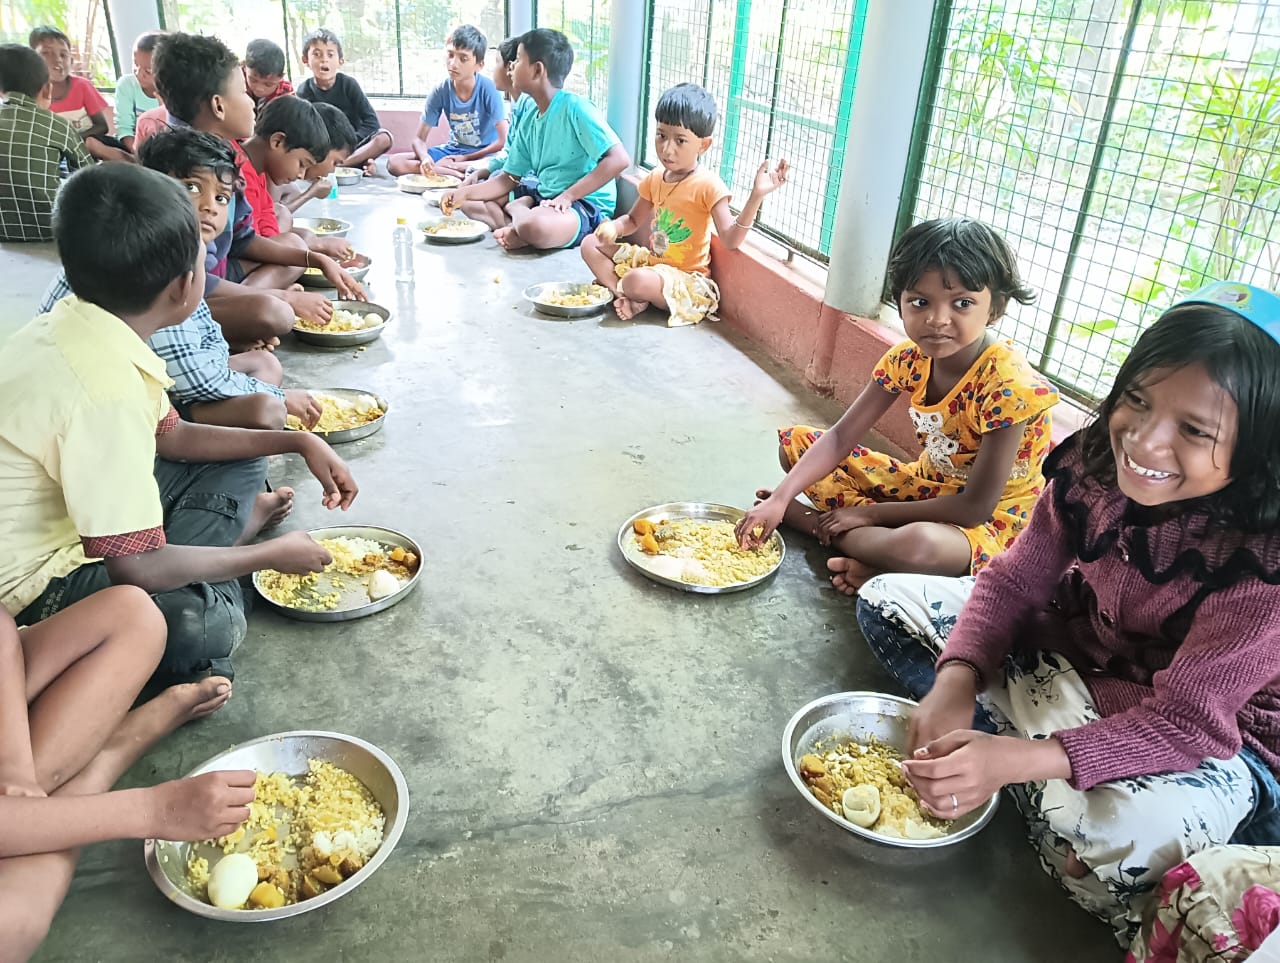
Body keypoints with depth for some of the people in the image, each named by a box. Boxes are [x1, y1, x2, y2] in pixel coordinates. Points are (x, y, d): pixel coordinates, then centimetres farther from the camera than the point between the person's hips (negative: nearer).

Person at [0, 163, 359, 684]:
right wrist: (272, 555, -15)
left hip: (71, 519, 9)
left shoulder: (82, 323, -6)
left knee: (243, 464, 13)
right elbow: (139, 569, -30)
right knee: (206, 626, -32)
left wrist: (299, 442, 0)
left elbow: (171, 436, 8)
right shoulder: (105, 388, -34)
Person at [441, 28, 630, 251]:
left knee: (535, 226, -42)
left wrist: (568, 195, -24)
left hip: (585, 205, -9)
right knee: (470, 201, 13)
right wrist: (465, 193, -1)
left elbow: (619, 159, -23)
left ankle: (517, 210, -8)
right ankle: (518, 226, -11)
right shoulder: (529, 120, 9)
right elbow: (509, 179, 13)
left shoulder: (576, 108, -14)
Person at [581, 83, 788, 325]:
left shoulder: (708, 186, -18)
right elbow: (633, 220, 18)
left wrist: (756, 196, -39)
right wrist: (613, 227, -6)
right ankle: (626, 295, -13)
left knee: (638, 280, -37)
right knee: (591, 244, 4)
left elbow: (730, 241, -27)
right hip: (651, 261, 8)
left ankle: (629, 293, -1)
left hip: (685, 278, -8)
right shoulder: (655, 178, 4)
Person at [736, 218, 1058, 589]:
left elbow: (975, 507, -26)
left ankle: (817, 523, -18)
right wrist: (780, 497, -23)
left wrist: (870, 513, -21)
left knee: (919, 544, -44)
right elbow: (841, 437, -9)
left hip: (992, 522, -6)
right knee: (794, 442, 1)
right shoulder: (907, 359, -10)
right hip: (927, 486, 7)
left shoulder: (1009, 385, -28)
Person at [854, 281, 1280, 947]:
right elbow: (1014, 582, -8)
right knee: (886, 600, -3)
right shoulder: (1095, 462, -16)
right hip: (1083, 655, 6)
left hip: (1220, 740, -6)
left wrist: (1017, 759, -42)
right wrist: (955, 682, -26)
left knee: (1112, 829, -41)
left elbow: (1186, 720, -29)